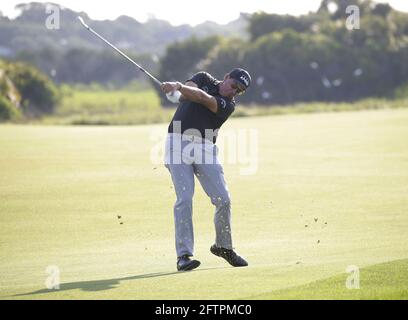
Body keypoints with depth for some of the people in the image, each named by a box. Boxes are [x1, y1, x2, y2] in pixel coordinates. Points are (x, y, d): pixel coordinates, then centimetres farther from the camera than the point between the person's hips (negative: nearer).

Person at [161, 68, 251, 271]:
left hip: (205, 148, 2)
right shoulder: (204, 79, 11)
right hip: (179, 143, -2)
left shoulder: (228, 105, 4)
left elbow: (203, 98, -15)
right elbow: (186, 93, -8)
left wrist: (179, 86, -32)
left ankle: (223, 246, 24)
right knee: (185, 198, -13)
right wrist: (178, 88, -34)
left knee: (223, 199, -1)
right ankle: (184, 255, -13)